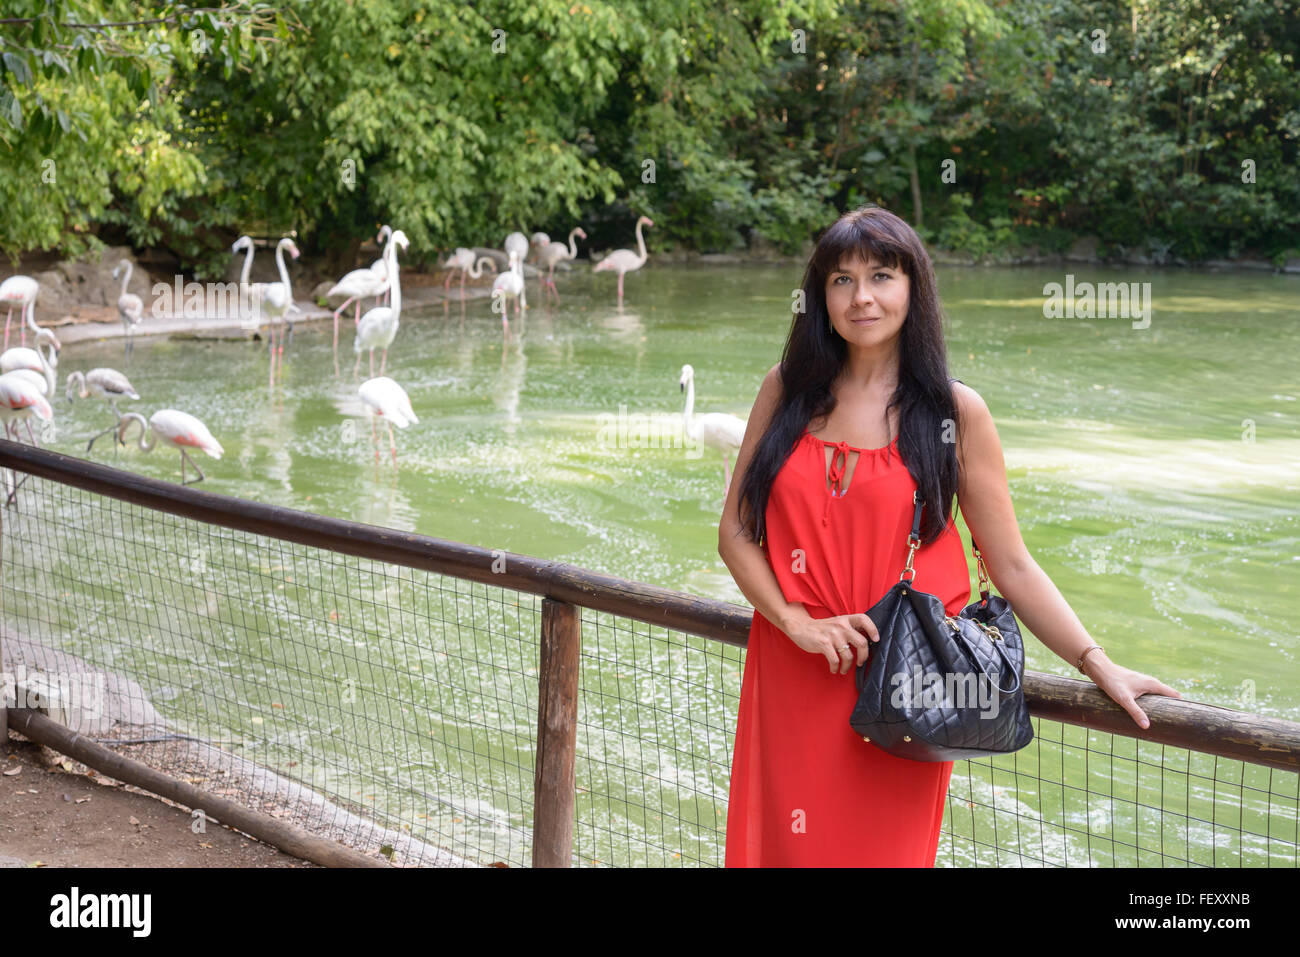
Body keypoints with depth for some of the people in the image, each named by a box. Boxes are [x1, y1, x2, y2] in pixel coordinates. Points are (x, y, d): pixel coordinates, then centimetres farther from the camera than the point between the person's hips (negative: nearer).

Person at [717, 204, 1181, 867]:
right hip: (793, 676, 2)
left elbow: (1012, 567, -2)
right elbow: (736, 531, 4)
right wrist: (797, 622, -10)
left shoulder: (954, 412, -2)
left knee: (881, 846, 4)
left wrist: (1097, 663, -11)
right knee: (784, 841, 8)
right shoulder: (788, 390, 4)